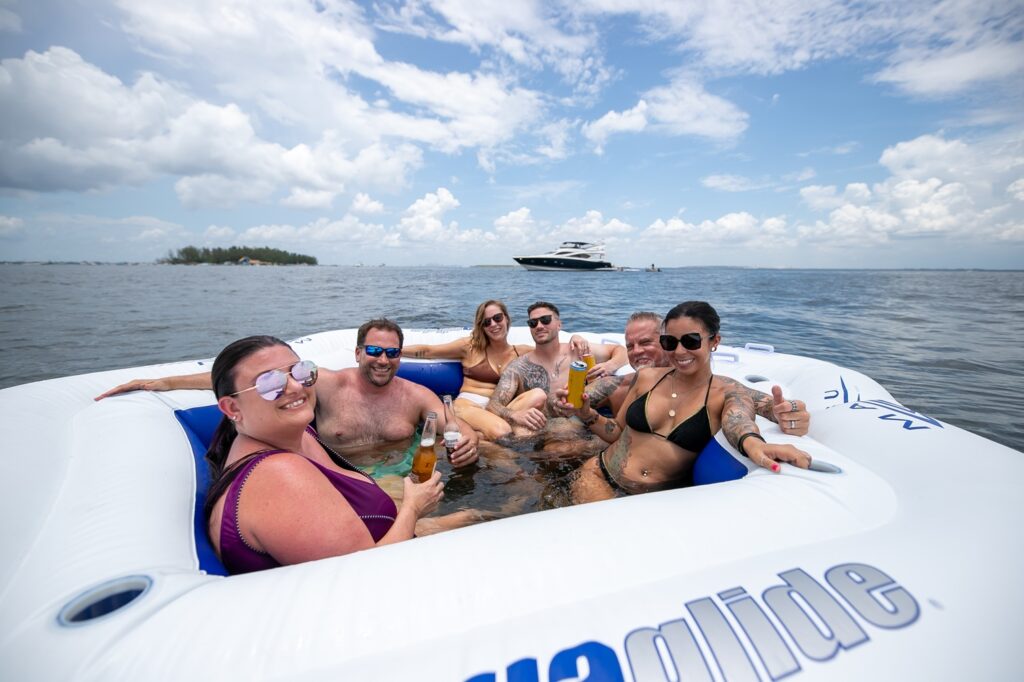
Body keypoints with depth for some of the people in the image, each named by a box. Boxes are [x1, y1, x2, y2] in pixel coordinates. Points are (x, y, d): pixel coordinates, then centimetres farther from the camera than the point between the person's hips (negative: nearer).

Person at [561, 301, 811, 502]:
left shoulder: (729, 393, -3)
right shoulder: (646, 377, 3)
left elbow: (739, 422, -27)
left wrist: (753, 445, -50)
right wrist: (586, 414, -6)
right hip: (600, 476, 0)